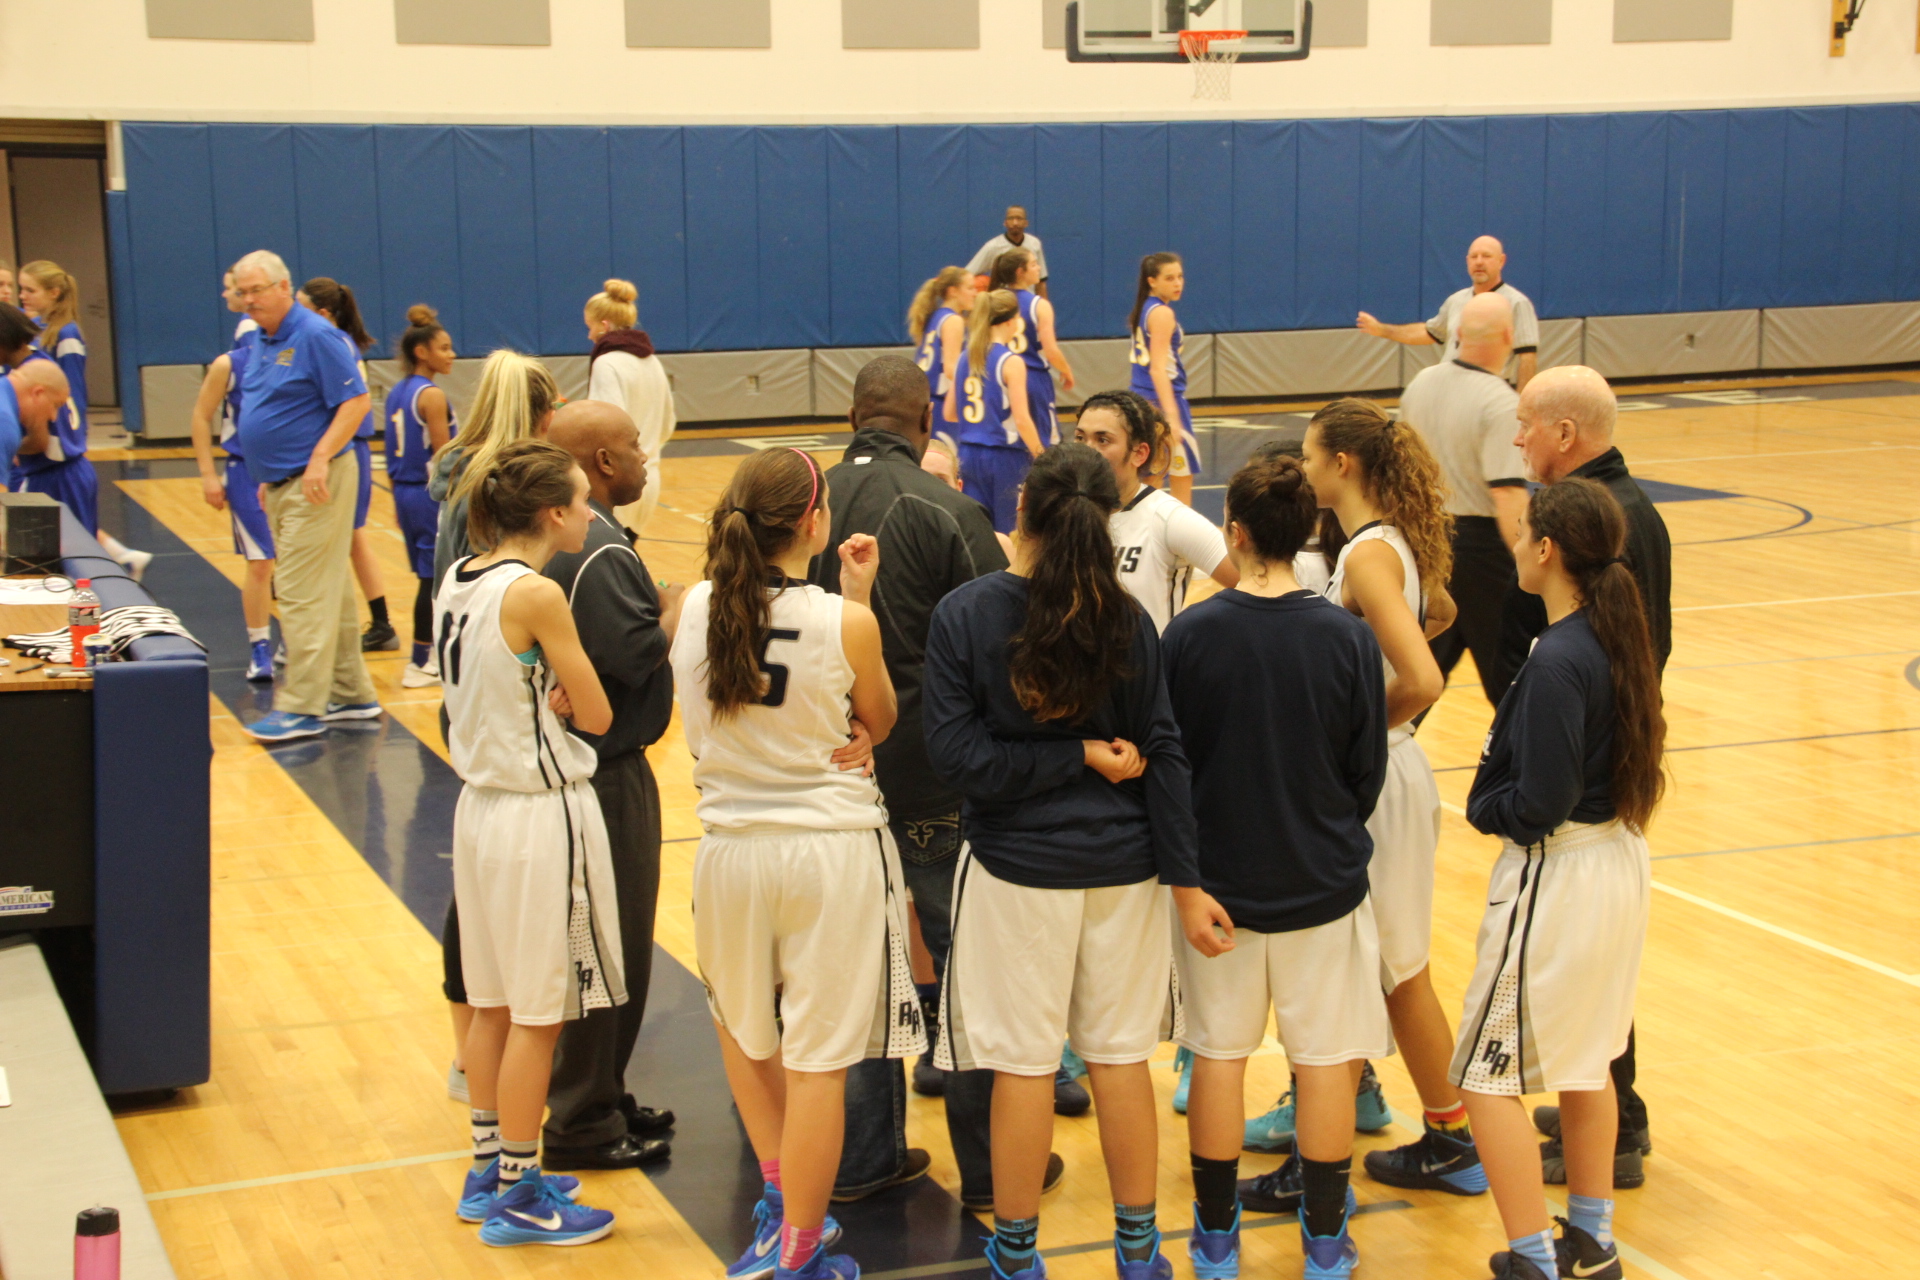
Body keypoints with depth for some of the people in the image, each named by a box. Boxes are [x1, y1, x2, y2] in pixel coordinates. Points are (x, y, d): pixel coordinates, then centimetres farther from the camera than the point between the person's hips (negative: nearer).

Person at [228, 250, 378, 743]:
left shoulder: (314, 336, -13)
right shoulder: (259, 342, 13)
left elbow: (356, 401, -17)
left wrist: (320, 459, -23)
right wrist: (267, 477, 19)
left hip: (316, 485, -9)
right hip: (281, 487, 9)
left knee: (303, 595, -9)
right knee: (331, 595, 14)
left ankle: (302, 707, -6)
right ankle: (351, 694, 21)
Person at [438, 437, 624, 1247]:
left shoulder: (458, 583, 4)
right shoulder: (536, 595, -20)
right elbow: (596, 715, -14)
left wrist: (548, 694, -5)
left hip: (481, 805, 9)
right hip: (541, 815, -8)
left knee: (494, 1004, 18)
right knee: (537, 1015, 3)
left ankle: (490, 1172, 30)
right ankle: (516, 1199, 12)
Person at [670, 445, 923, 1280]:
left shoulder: (696, 608, -6)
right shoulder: (844, 622, -15)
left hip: (730, 846, 3)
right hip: (831, 846, -3)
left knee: (743, 1029, 27)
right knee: (817, 1057, 5)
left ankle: (778, 1200, 28)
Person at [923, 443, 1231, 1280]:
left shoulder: (964, 614, -11)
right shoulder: (1126, 620, -5)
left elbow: (960, 756, -16)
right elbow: (1163, 756, -4)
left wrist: (1080, 758, -9)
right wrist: (1185, 882, -1)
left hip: (1018, 867, -2)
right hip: (1121, 865, 2)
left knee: (1024, 1062, 7)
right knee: (1120, 1056, 13)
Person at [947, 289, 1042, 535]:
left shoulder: (965, 358, 6)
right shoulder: (1011, 362, -12)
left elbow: (949, 413, 12)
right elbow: (1021, 419, -16)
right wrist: (1041, 458, -4)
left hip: (970, 453, 6)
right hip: (1004, 456, -6)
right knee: (1010, 535, 3)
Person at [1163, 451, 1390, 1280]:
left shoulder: (1190, 634, -12)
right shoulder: (1348, 638, -11)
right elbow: (1368, 772, -1)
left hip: (1218, 877, 0)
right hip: (1323, 884, 0)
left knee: (1218, 1056, 13)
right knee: (1326, 1057, 11)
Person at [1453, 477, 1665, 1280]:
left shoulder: (1556, 661, -24)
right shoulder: (1618, 639, 3)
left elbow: (1541, 805, -25)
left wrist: (1486, 807, -5)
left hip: (1557, 874, -9)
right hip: (1619, 859, 9)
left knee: (1488, 1073, 0)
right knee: (1584, 1057, 22)